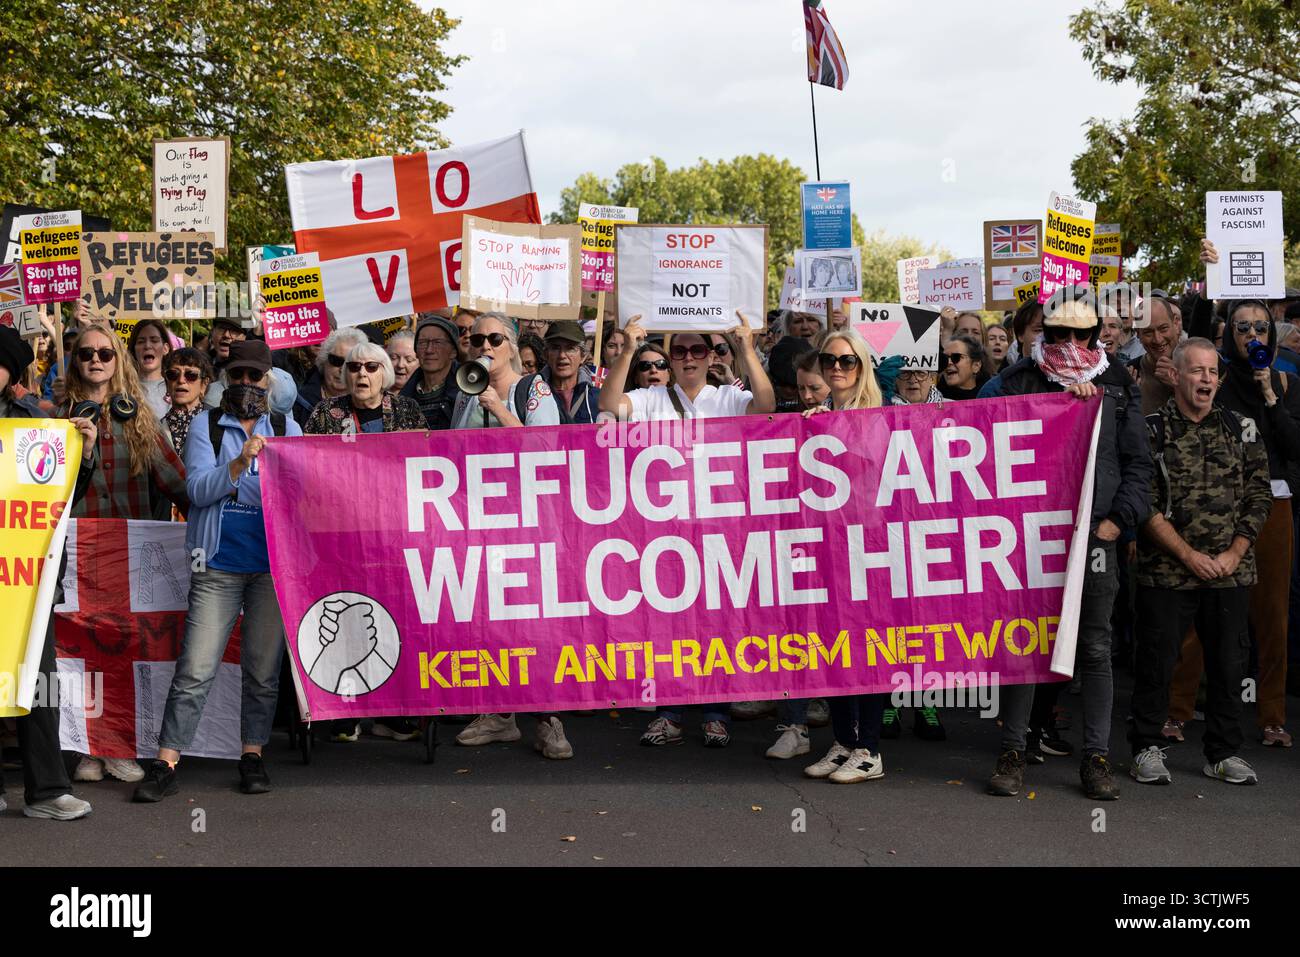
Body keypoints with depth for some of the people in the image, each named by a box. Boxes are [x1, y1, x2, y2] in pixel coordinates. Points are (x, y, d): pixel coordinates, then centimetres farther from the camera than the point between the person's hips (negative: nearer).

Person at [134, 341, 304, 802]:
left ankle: (252, 755, 18)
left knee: (263, 668, 7)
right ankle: (165, 764, 1)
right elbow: (198, 490, -4)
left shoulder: (287, 429, 13)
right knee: (195, 669, -5)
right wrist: (240, 463, -17)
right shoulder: (206, 425, 9)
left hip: (273, 565, 2)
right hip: (218, 565, -1)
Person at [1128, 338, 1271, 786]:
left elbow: (1259, 496, 7)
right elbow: (1144, 505, -7)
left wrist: (1234, 554, -4)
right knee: (1157, 660, 1)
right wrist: (1189, 555, -12)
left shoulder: (1240, 429, 8)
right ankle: (1147, 749, 16)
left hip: (1231, 572, 3)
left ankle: (1225, 752, 22)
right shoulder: (1151, 430, -2)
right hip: (1166, 572, -3)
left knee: (1228, 662, 8)